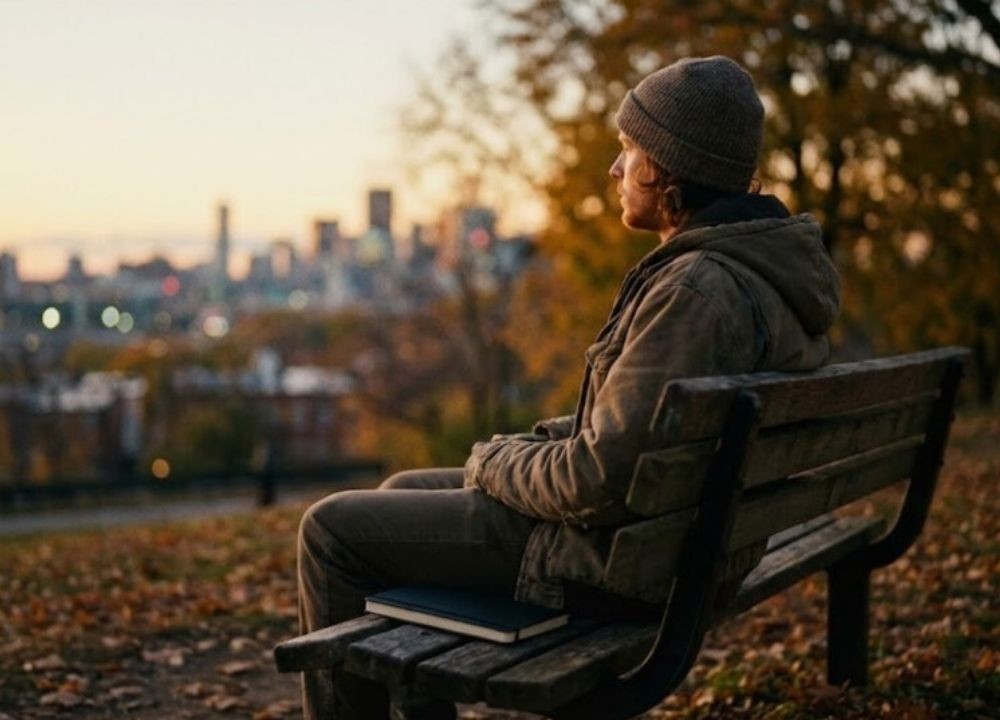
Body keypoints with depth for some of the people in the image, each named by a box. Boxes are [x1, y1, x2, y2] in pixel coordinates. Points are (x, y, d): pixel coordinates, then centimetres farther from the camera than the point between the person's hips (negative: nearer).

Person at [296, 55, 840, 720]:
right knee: (403, 491, 24)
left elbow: (601, 480, -27)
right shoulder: (767, 266, 5)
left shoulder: (696, 291, -27)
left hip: (616, 557, -10)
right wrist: (535, 445, 6)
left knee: (332, 529, 1)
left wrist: (497, 462, -9)